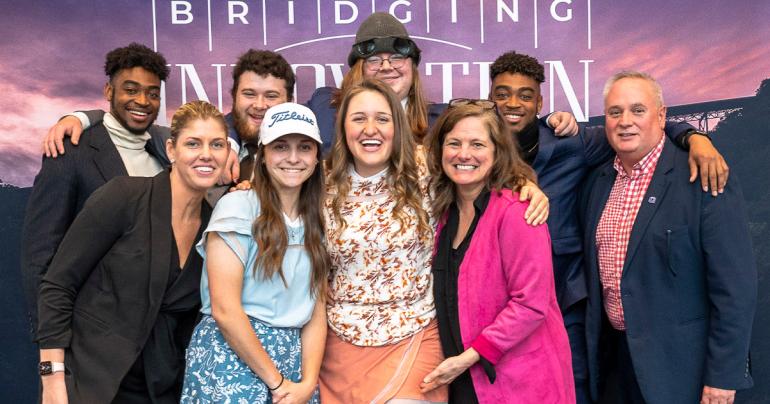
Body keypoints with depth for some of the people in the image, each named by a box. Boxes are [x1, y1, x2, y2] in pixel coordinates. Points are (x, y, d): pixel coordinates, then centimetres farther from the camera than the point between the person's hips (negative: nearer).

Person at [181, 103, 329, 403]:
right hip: (233, 358, -5)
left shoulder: (316, 221, 8)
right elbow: (224, 310, -15)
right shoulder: (237, 206, -9)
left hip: (294, 358, 5)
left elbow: (316, 311, 5)